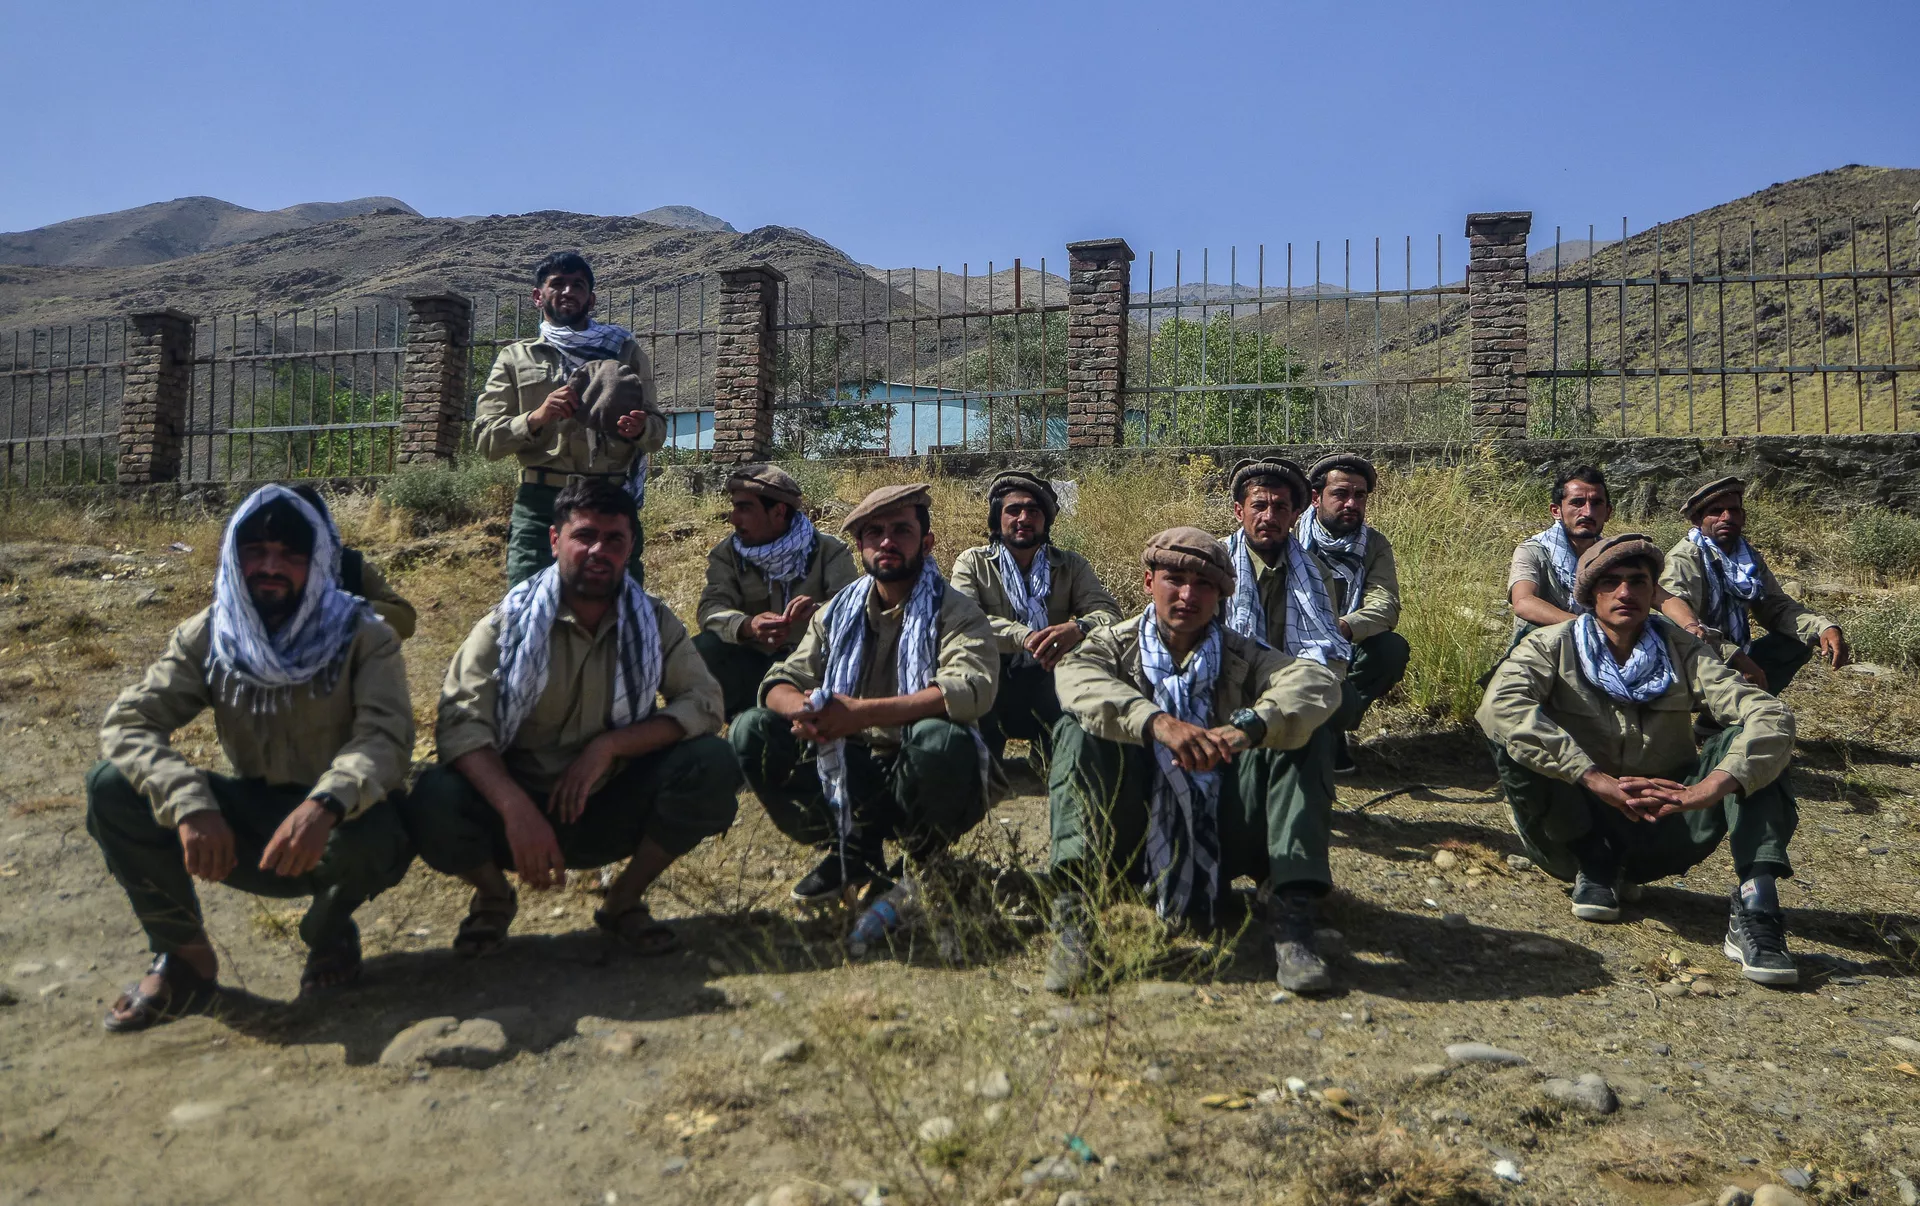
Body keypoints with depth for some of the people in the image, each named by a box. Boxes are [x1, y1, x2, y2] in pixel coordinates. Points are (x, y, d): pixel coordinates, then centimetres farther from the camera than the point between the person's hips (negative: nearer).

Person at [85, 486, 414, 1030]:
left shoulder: (363, 637, -13)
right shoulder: (207, 636, -4)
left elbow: (387, 738, -26)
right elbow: (127, 722, -14)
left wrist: (325, 805, -47)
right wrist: (191, 803, -33)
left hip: (339, 824, -3)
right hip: (251, 821, 3)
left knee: (371, 838, -38)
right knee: (112, 787, -18)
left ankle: (329, 929, 0)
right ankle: (185, 955, 1)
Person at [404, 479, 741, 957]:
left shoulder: (653, 623, 0)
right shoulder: (508, 623, -7)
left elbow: (704, 702, -11)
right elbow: (461, 722, -19)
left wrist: (609, 745, -24)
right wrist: (516, 808, -35)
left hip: (612, 811, 2)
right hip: (520, 813, -1)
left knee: (712, 765, -23)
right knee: (433, 805, -31)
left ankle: (623, 900, 1)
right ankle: (493, 896, 6)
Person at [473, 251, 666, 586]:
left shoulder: (624, 350, 17)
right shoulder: (516, 358, 14)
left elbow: (658, 431, 14)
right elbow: (485, 439, 6)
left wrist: (640, 429, -11)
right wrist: (537, 417, -13)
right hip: (541, 502, -1)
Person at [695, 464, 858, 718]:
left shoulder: (829, 551, -4)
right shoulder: (727, 553, 2)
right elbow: (712, 609, -14)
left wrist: (822, 612, -43)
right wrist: (747, 626, -38)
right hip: (753, 663, 2)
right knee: (701, 651, -25)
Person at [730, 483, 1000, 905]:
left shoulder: (954, 613, -6)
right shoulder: (838, 612, 10)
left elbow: (971, 689, -26)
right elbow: (780, 683, 3)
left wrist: (861, 712, -34)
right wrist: (802, 709, -24)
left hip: (920, 780, -4)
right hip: (849, 773, 4)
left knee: (939, 737, -37)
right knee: (749, 730, -12)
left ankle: (924, 862, -6)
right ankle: (849, 851, -5)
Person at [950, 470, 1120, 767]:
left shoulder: (1071, 565, 9)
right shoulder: (973, 562, 2)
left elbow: (1109, 612, -5)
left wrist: (1078, 627, -30)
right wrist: (1024, 637, -31)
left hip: (1048, 684, 2)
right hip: (992, 682, -2)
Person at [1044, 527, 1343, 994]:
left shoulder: (1242, 656, 8)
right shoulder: (1115, 645, 6)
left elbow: (1320, 681, -14)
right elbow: (1075, 679, -21)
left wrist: (1249, 726, -35)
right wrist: (1156, 722, -40)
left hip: (1222, 838, 1)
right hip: (1135, 833, -1)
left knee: (1309, 735, -15)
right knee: (1078, 729, -23)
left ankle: (1293, 917, -25)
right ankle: (1071, 910, -34)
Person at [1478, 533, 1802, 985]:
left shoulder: (1681, 651, -1)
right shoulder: (1553, 645, -7)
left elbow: (1771, 716, -15)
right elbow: (1500, 706, -29)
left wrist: (1713, 787, -35)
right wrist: (1596, 780, -38)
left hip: (1660, 836, 2)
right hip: (1576, 828, -2)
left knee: (1747, 742, -18)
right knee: (1514, 741, -27)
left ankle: (1754, 907, -28)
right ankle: (1593, 864, -9)